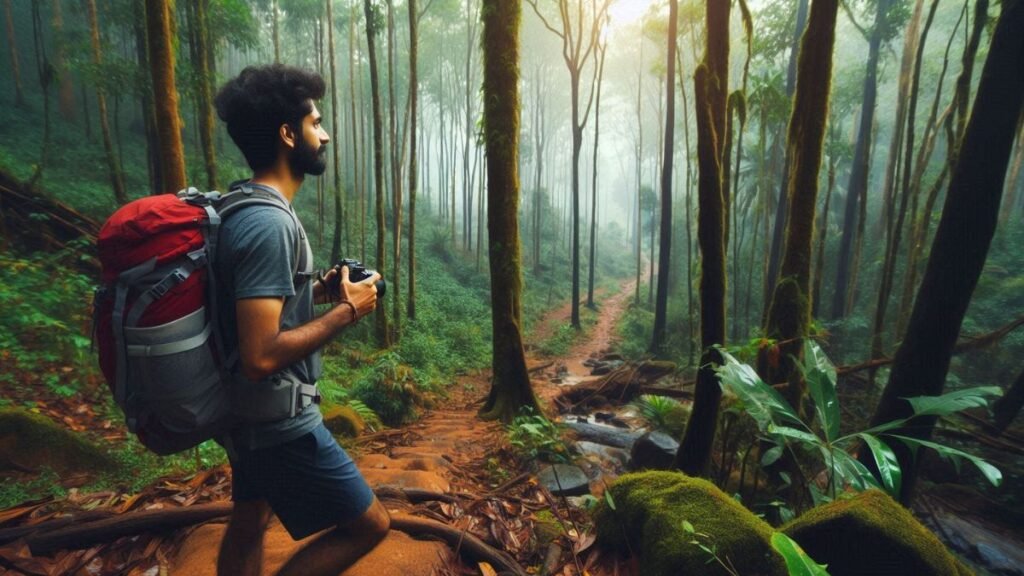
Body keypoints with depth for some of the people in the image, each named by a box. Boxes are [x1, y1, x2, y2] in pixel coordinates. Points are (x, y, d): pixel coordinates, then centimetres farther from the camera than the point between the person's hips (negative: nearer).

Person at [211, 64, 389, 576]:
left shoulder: (243, 208, 6)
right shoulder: (269, 223, -25)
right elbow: (261, 356, -30)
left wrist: (314, 292, 5)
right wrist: (346, 311, -19)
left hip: (252, 413, 10)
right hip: (278, 421, -10)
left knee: (250, 522, 25)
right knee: (367, 525, 5)